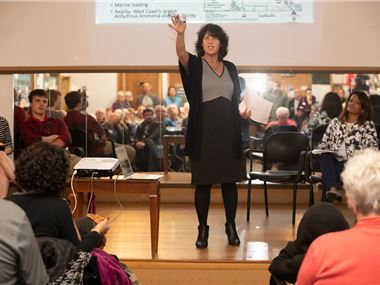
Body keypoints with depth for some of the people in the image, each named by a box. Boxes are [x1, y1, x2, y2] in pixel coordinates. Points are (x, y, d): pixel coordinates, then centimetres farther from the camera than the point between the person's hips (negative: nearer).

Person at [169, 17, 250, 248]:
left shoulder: (230, 68, 11)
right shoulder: (195, 65, 0)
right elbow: (181, 53, -23)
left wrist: (244, 110, -1)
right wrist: (180, 33, -43)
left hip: (228, 131, 3)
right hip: (203, 132, -3)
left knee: (229, 181, 7)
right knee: (203, 182, 1)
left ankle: (231, 227, 20)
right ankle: (203, 230, 13)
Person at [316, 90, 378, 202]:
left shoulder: (368, 125, 13)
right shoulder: (336, 122, 24)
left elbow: (372, 147, 1)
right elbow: (324, 142, 22)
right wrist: (321, 152, 0)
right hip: (333, 160, 3)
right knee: (325, 156, -35)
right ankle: (333, 189, -55)